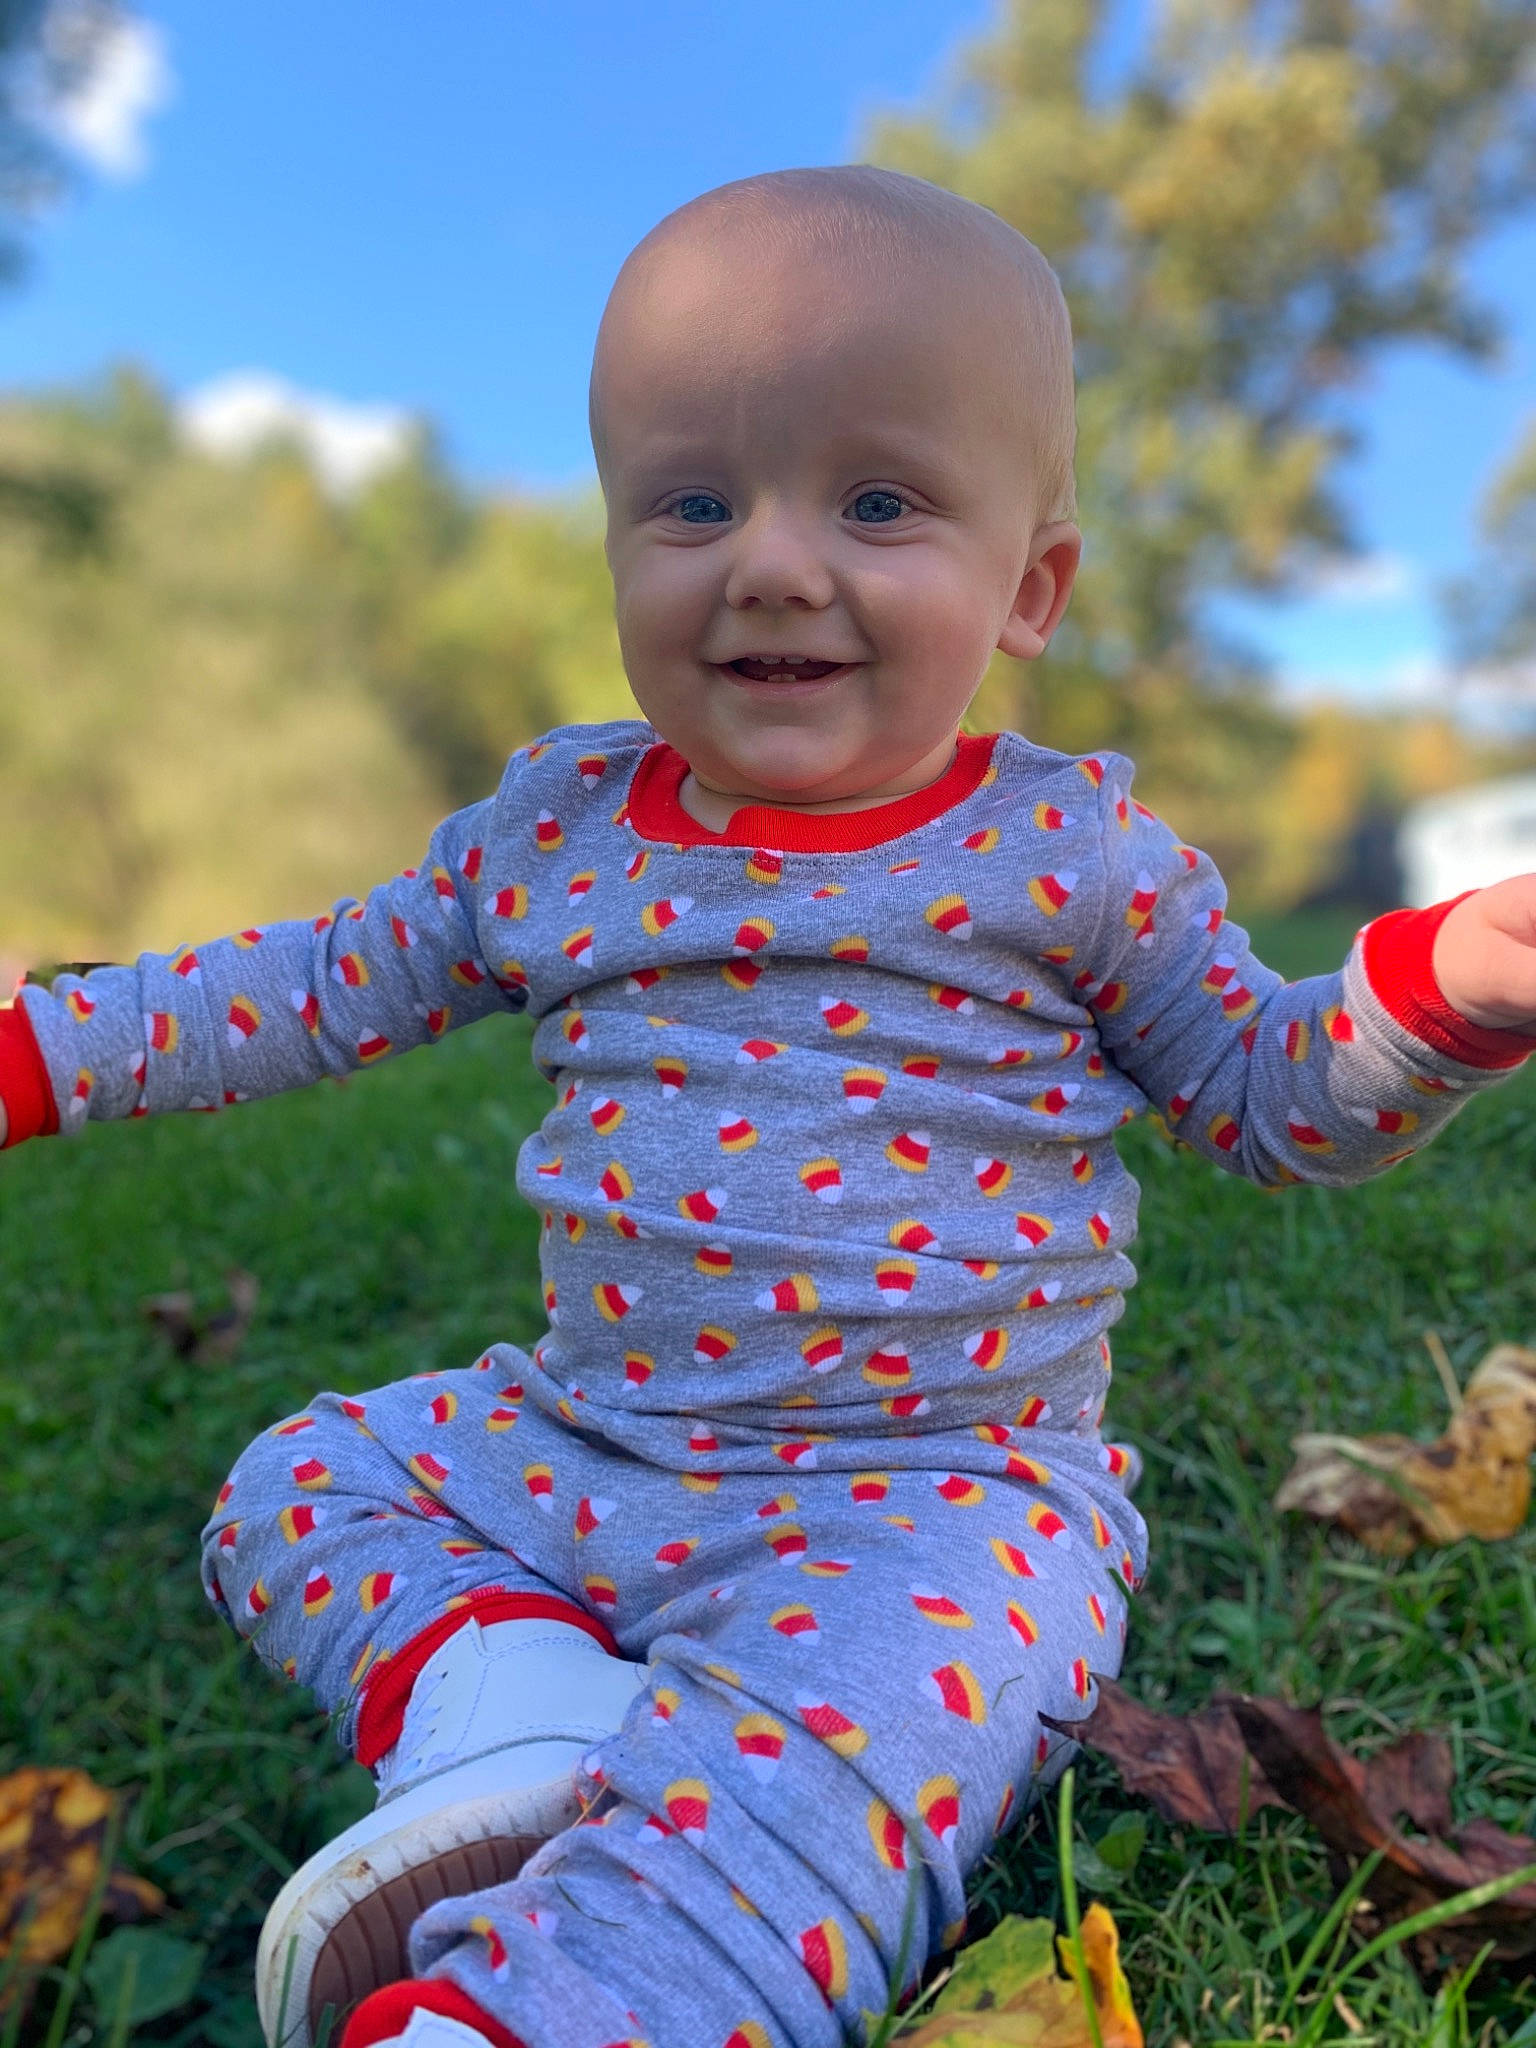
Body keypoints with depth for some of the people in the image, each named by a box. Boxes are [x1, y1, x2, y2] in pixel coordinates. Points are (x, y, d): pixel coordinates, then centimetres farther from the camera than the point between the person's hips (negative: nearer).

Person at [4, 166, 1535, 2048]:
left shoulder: (1070, 851, -7)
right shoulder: (556, 822, 1)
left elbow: (1271, 1101, 3)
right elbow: (323, 987, 13)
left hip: (942, 1490, -4)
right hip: (578, 1446, 5)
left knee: (846, 1715, -34)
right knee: (295, 1483, 9)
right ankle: (505, 1701, -10)